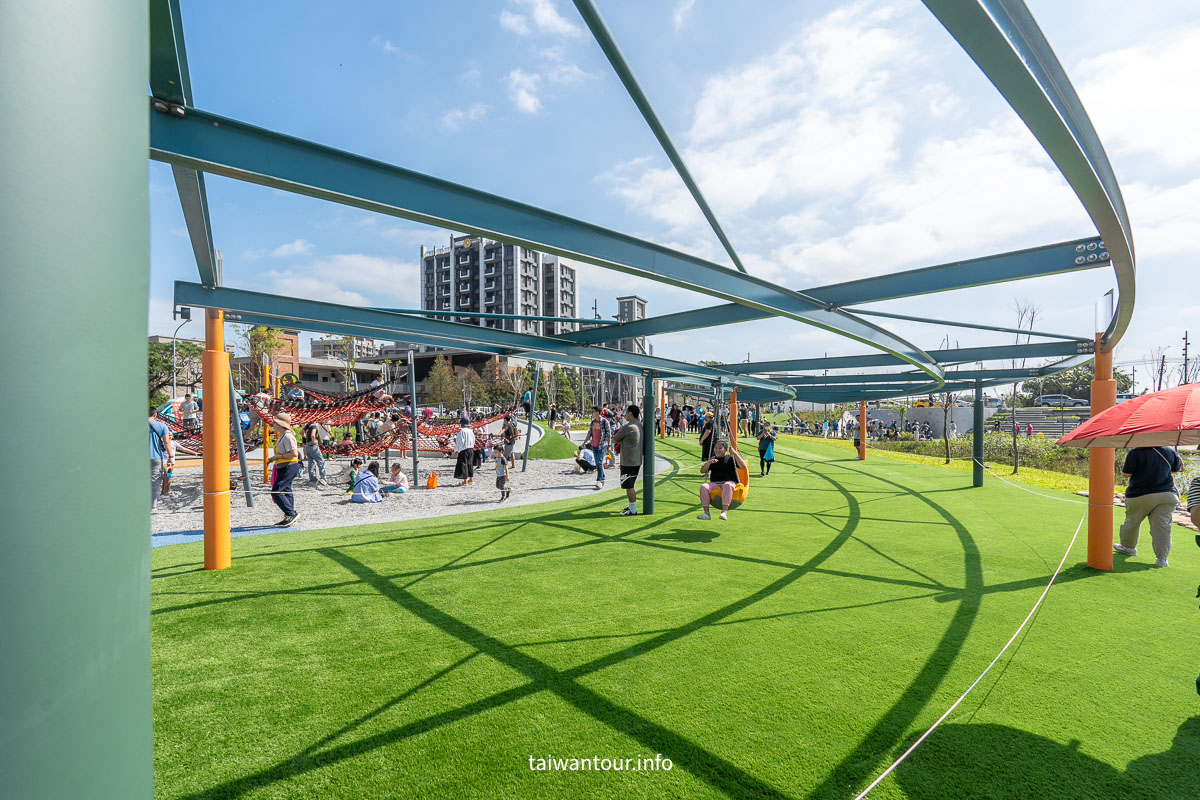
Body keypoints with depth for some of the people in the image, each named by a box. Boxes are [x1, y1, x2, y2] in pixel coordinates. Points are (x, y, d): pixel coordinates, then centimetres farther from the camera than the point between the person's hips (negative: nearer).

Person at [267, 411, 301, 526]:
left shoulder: (288, 436, -18)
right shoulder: (282, 435, 15)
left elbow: (294, 453, -24)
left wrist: (277, 456, -17)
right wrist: (273, 458, 14)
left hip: (289, 468, -11)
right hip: (284, 468, 11)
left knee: (276, 492, -12)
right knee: (285, 492, 14)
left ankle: (291, 513, -7)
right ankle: (289, 517, 21)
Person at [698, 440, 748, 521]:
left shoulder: (730, 459, 8)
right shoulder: (712, 459, 17)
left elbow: (743, 466, -7)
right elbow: (702, 471, 8)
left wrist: (735, 453, -10)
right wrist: (709, 462, -9)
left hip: (729, 482, -3)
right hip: (714, 483, 3)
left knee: (727, 485, -40)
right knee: (703, 487, -27)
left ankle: (724, 512, -42)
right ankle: (706, 513, -27)